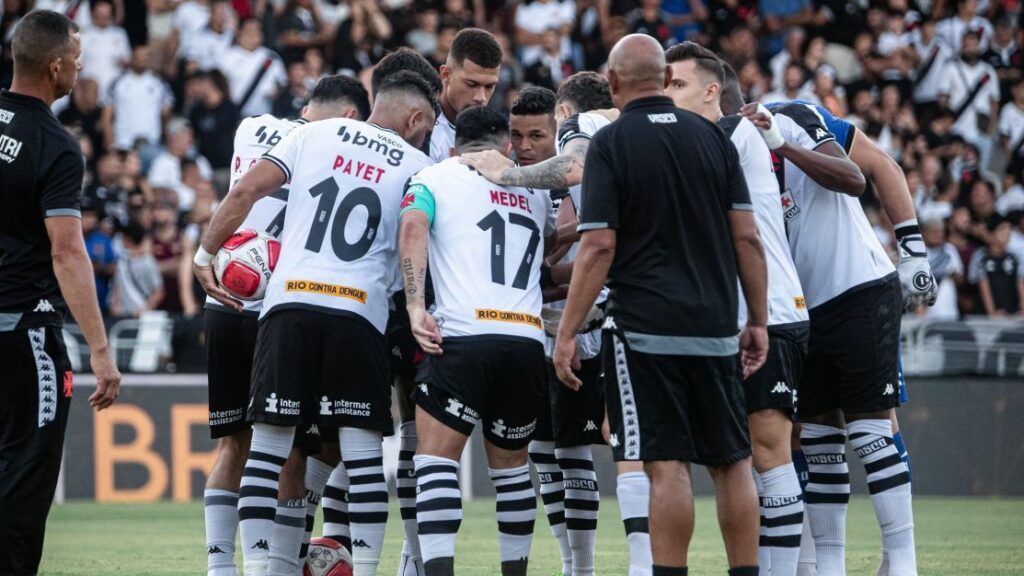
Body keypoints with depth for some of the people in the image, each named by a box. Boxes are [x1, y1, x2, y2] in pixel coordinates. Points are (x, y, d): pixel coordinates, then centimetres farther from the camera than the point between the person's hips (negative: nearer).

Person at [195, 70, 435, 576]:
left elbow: (246, 192, 5)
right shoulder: (417, 167, 12)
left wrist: (205, 255, 10)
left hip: (289, 303, 1)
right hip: (359, 313, -1)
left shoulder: (313, 134, 14)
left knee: (270, 444, 4)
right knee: (362, 449, 3)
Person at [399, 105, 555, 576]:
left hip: (462, 336, -4)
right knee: (510, 464, 18)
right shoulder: (533, 189, 24)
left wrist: (415, 305, -13)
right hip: (528, 341, 4)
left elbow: (413, 225, -8)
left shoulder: (434, 177, 11)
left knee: (436, 456, -3)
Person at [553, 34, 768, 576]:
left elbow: (599, 248, -11)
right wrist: (758, 320, 13)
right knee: (732, 463, 10)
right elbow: (746, 236, 5)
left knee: (667, 466, -5)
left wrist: (567, 333, -6)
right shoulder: (712, 137, 7)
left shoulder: (610, 144, -6)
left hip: (646, 326, -4)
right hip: (715, 327, 4)